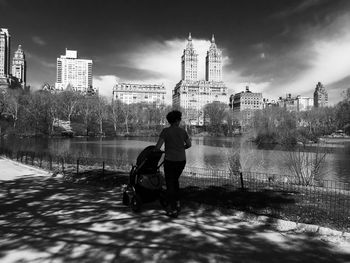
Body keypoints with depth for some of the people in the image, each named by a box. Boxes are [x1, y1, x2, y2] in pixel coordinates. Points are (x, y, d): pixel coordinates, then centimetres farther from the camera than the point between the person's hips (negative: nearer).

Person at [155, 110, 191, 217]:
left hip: (170, 161, -4)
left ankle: (173, 210, 9)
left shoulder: (165, 131, -10)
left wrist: (154, 151, 8)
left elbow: (158, 146, -14)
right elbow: (189, 144, 14)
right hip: (182, 160, 5)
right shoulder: (183, 131, 2)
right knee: (175, 181, 26)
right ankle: (177, 204, 28)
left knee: (170, 184, 8)